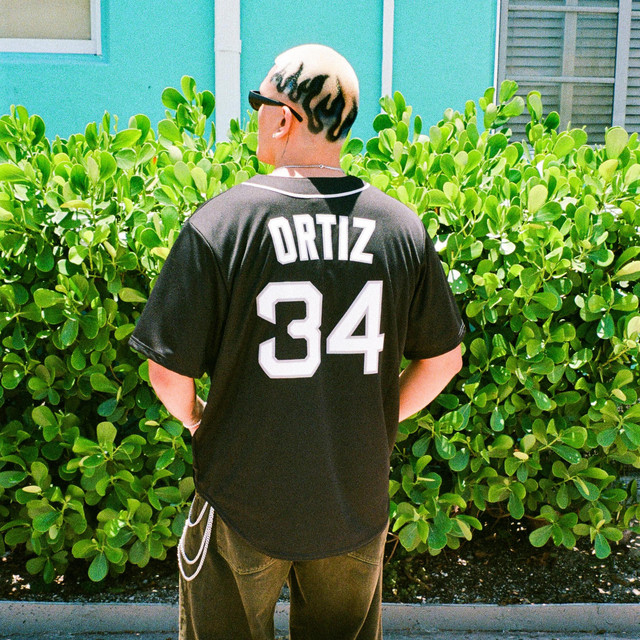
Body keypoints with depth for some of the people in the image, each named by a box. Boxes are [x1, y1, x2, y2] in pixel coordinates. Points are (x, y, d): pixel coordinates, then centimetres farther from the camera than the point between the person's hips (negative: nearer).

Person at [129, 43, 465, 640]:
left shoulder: (219, 223, -18)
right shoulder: (403, 227, -8)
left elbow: (169, 371, -13)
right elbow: (443, 359, 2)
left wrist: (195, 418, 8)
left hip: (246, 505, -2)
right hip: (358, 501, 3)